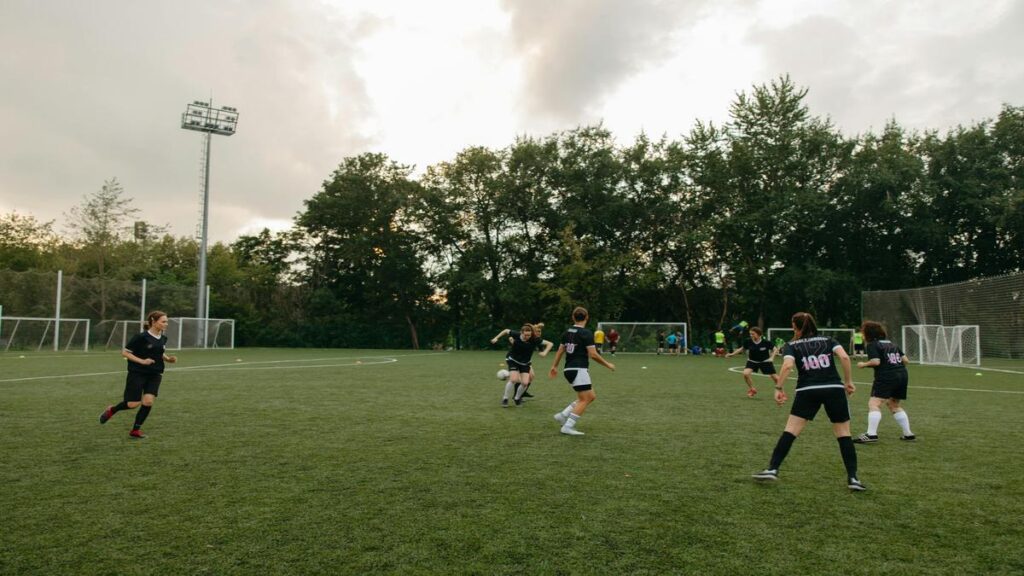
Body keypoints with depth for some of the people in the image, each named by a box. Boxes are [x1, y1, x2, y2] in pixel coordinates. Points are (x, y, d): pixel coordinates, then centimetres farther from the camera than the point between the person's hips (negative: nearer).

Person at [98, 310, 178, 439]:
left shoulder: (163, 339, 3)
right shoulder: (141, 337, -16)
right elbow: (124, 353, -11)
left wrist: (168, 359, 1)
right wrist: (142, 361, -21)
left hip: (155, 375, 5)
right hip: (137, 374, -5)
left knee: (148, 401, -10)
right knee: (133, 404, 0)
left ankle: (135, 430, 6)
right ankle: (111, 410, 33)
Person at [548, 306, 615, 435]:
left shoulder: (567, 332, 10)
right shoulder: (586, 333, -11)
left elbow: (560, 351, 17)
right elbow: (593, 355, -14)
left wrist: (554, 366, 27)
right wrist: (607, 364, -1)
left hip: (569, 369, 8)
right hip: (579, 370, -8)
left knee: (591, 396, 14)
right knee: (585, 399, -4)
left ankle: (563, 415, 12)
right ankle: (568, 427, -7)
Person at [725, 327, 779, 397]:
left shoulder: (766, 342, -22)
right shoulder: (748, 341, -17)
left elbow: (775, 349, -6)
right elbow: (742, 349, 0)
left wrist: (772, 357, -20)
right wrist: (732, 354, -7)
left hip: (765, 361, -1)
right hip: (752, 361, 1)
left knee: (774, 377, 2)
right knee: (745, 373, -22)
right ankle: (752, 389, 4)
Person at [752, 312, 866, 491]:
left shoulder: (792, 345, 10)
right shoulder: (828, 340, 16)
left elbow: (787, 365, -10)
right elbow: (844, 357, -3)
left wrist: (779, 388, -7)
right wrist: (848, 381, 4)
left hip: (807, 391, -1)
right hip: (834, 389, 2)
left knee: (790, 430, 1)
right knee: (844, 434, 12)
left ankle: (772, 469, -4)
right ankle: (852, 478, 9)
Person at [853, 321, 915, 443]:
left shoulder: (872, 345, -3)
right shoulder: (891, 343, 20)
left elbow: (876, 361, -16)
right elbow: (906, 360, 16)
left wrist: (863, 364, 0)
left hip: (886, 376, -8)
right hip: (902, 375, 8)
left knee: (874, 403, -12)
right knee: (894, 405, 24)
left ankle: (871, 434, -24)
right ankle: (908, 434, 27)